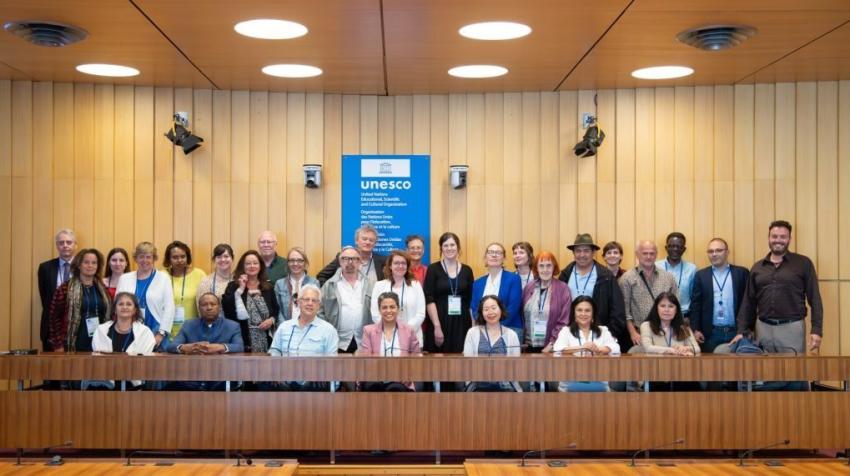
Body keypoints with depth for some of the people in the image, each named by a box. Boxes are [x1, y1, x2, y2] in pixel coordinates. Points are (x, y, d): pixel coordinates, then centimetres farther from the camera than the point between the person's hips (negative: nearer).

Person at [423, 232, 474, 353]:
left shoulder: (467, 270, 9)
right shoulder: (433, 269, 0)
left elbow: (471, 301, 11)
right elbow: (429, 300, -7)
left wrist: (473, 326, 3)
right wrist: (437, 326, -15)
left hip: (462, 323, 3)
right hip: (439, 322, -3)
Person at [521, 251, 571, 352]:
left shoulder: (563, 289, -4)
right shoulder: (528, 288, 7)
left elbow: (564, 321, -6)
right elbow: (522, 316, 12)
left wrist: (552, 344, -12)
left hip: (552, 348, -3)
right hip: (529, 346, 3)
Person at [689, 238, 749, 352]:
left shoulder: (741, 273, 6)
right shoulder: (701, 275, 8)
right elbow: (695, 304, 6)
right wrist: (695, 330, -2)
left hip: (737, 332, 0)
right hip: (710, 334, 0)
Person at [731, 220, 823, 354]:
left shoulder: (803, 263, 2)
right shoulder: (757, 267, 11)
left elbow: (814, 299, -1)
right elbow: (748, 302, 12)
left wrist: (817, 330, -9)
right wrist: (741, 331, 5)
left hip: (792, 328, -3)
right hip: (763, 328, 3)